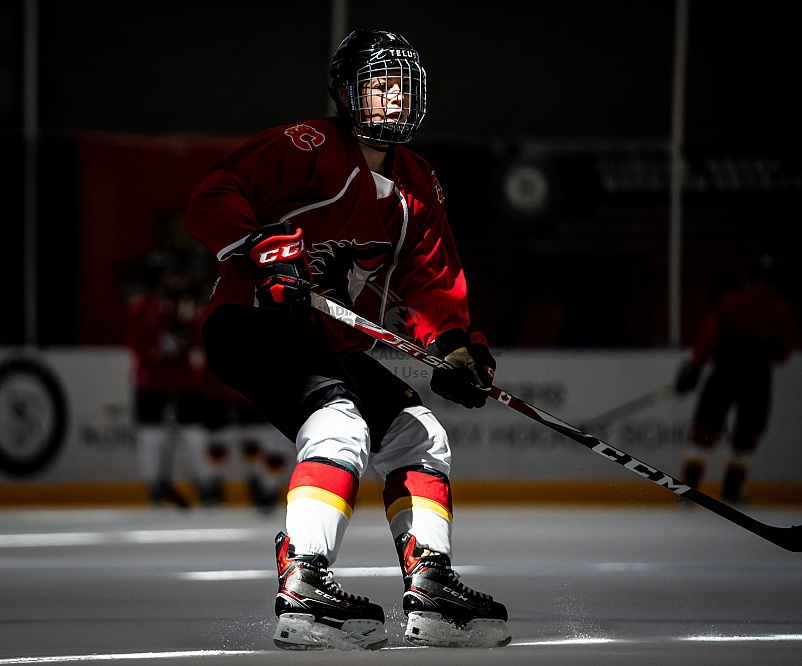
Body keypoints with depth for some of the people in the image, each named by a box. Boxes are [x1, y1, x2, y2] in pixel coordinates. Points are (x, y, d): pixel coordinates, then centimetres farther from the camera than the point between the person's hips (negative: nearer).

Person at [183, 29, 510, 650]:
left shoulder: (418, 187, 15)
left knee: (420, 435, 8)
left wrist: (455, 345, -1)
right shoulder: (308, 148, -11)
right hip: (252, 324, -9)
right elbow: (212, 201, -20)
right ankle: (302, 588, -36)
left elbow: (432, 281, 17)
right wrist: (265, 248, -35)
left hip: (333, 344, 9)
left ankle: (430, 588, 10)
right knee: (342, 425, -30)